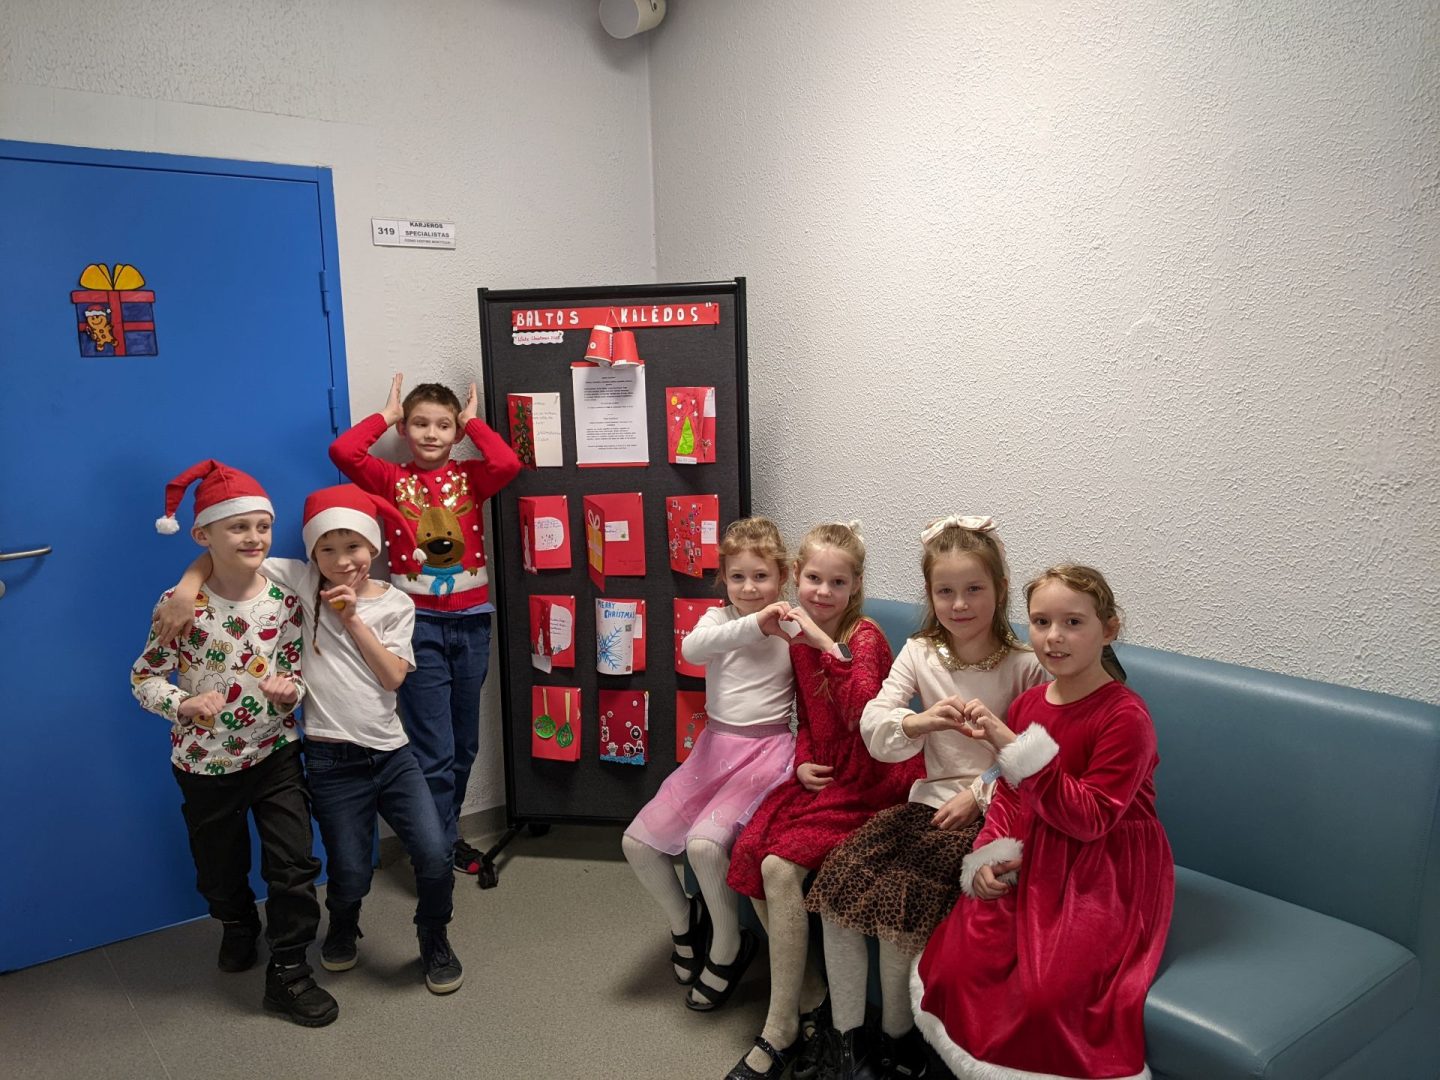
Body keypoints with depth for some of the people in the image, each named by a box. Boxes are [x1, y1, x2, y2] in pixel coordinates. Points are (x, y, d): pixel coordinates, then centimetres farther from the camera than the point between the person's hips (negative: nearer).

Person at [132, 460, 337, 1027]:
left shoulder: (284, 598, -8)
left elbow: (297, 667, 2)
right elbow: (145, 675, -6)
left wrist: (290, 688, -20)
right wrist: (183, 704, -24)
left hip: (275, 753, 1)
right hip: (205, 762, -1)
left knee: (295, 864, -1)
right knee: (220, 868, 19)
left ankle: (288, 971, 17)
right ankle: (238, 926, 51)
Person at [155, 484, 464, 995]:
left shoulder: (395, 604, 4)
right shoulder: (302, 583, -1)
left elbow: (393, 675, -8)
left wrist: (353, 618, -10)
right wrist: (187, 584, -19)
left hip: (392, 752, 1)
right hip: (332, 760, -1)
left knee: (435, 856, -6)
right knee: (350, 874, 6)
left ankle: (434, 942, 23)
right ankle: (342, 929, 43)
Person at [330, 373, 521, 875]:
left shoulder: (470, 477, 4)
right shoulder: (393, 480, 1)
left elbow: (508, 463, -17)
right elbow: (343, 451, -16)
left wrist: (472, 422, -4)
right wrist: (386, 415, -3)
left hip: (471, 620, 3)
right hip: (419, 624, -3)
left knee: (464, 741, 15)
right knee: (433, 748, -1)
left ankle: (445, 831, 34)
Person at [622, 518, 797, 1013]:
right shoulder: (719, 619, 4)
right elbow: (692, 647, -24)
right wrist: (754, 624, -34)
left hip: (767, 750, -5)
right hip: (713, 746, 5)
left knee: (705, 842, -26)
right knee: (638, 841, 1)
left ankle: (729, 945, 1)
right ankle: (684, 918, 28)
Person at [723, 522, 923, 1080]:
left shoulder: (864, 636, -14)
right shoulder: (800, 640, 7)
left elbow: (866, 714, -32)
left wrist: (829, 644, -35)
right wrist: (802, 762, 2)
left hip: (869, 782, -7)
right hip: (820, 775, 7)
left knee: (781, 865, -21)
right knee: (749, 853, -12)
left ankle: (780, 1029, -5)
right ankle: (809, 994, 6)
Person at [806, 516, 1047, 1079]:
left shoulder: (1024, 667, -6)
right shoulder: (919, 654, 2)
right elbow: (872, 727, -9)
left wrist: (981, 794, -14)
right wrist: (917, 722, -30)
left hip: (988, 811, -4)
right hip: (928, 799, 5)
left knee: (899, 904, -21)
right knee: (836, 883, -13)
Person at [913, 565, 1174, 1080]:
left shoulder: (1125, 715, -17)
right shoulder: (1026, 704, 4)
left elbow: (1089, 818, -22)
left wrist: (1015, 747, -28)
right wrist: (989, 857, -4)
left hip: (1105, 875, -6)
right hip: (1034, 863, 6)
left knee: (1046, 996, -23)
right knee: (954, 967, -7)